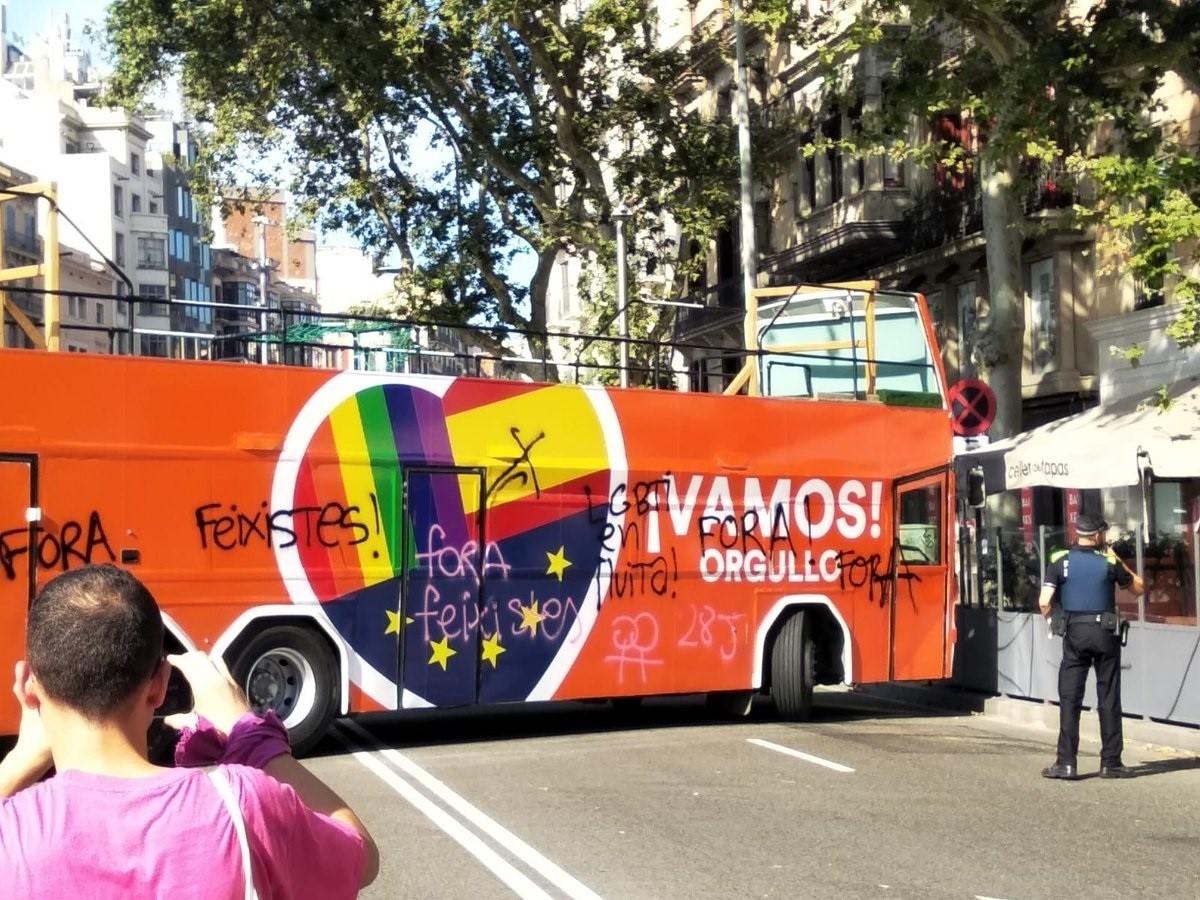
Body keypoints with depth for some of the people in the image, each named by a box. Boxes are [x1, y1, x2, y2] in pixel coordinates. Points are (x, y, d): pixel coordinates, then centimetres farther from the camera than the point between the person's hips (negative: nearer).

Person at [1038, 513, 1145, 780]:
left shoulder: (1060, 562, -2)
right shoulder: (1109, 562, -2)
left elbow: (1044, 602, -10)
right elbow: (1138, 587, 12)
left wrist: (1053, 620, 9)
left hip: (1075, 633, 0)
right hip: (1105, 633, 0)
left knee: (1069, 698, 3)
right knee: (1108, 699, 7)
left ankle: (1066, 763, -1)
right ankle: (1111, 762, 11)